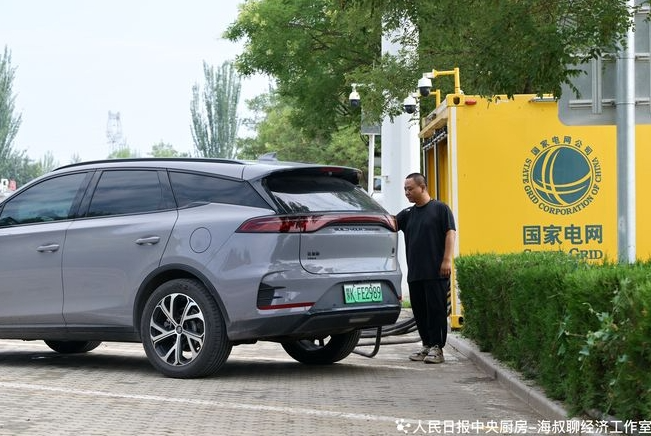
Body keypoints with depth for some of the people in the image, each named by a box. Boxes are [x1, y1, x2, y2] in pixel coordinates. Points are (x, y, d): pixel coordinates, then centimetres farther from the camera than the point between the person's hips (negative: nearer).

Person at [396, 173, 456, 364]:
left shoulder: (440, 208, 0)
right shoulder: (407, 214, 17)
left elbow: (450, 233, -6)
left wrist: (447, 260, -13)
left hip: (436, 272, -6)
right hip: (414, 273, 6)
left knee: (436, 309, -6)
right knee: (419, 310, 9)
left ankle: (437, 347, -3)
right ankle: (426, 345, 18)